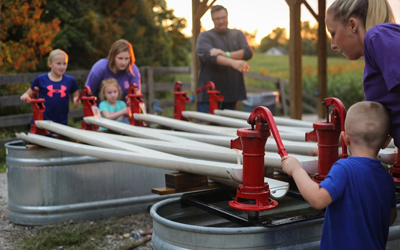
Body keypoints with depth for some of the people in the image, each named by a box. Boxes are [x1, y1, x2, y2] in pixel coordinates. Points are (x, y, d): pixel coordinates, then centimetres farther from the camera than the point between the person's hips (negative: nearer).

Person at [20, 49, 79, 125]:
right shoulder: (40, 79, 1)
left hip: (62, 122, 2)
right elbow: (29, 94, 9)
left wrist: (76, 100, -5)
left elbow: (75, 96, 18)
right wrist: (25, 96, -13)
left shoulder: (70, 81, 7)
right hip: (41, 121, -2)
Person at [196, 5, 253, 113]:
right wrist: (232, 62, -37)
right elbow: (209, 56, -21)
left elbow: (248, 53, -4)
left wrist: (226, 54, -19)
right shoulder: (204, 37, 0)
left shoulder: (238, 35, 13)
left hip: (232, 92, 4)